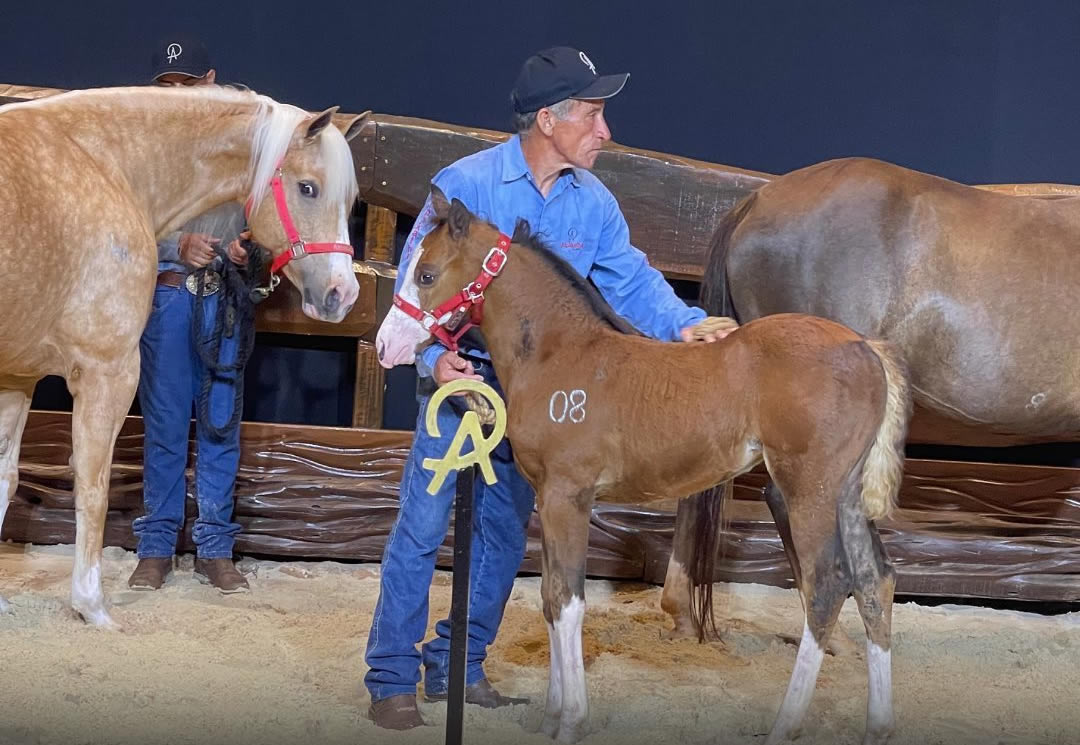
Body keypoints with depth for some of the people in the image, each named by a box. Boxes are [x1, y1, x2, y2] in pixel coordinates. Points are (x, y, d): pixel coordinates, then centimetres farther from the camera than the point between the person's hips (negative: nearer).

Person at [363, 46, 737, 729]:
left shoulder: (593, 203, -1)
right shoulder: (467, 184, -15)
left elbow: (632, 281, 0)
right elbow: (415, 284, -12)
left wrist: (683, 324, -19)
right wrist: (435, 358, -26)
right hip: (459, 377, -5)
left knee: (505, 535, 12)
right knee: (422, 527, -5)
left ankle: (458, 667, 26)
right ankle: (392, 679, 5)